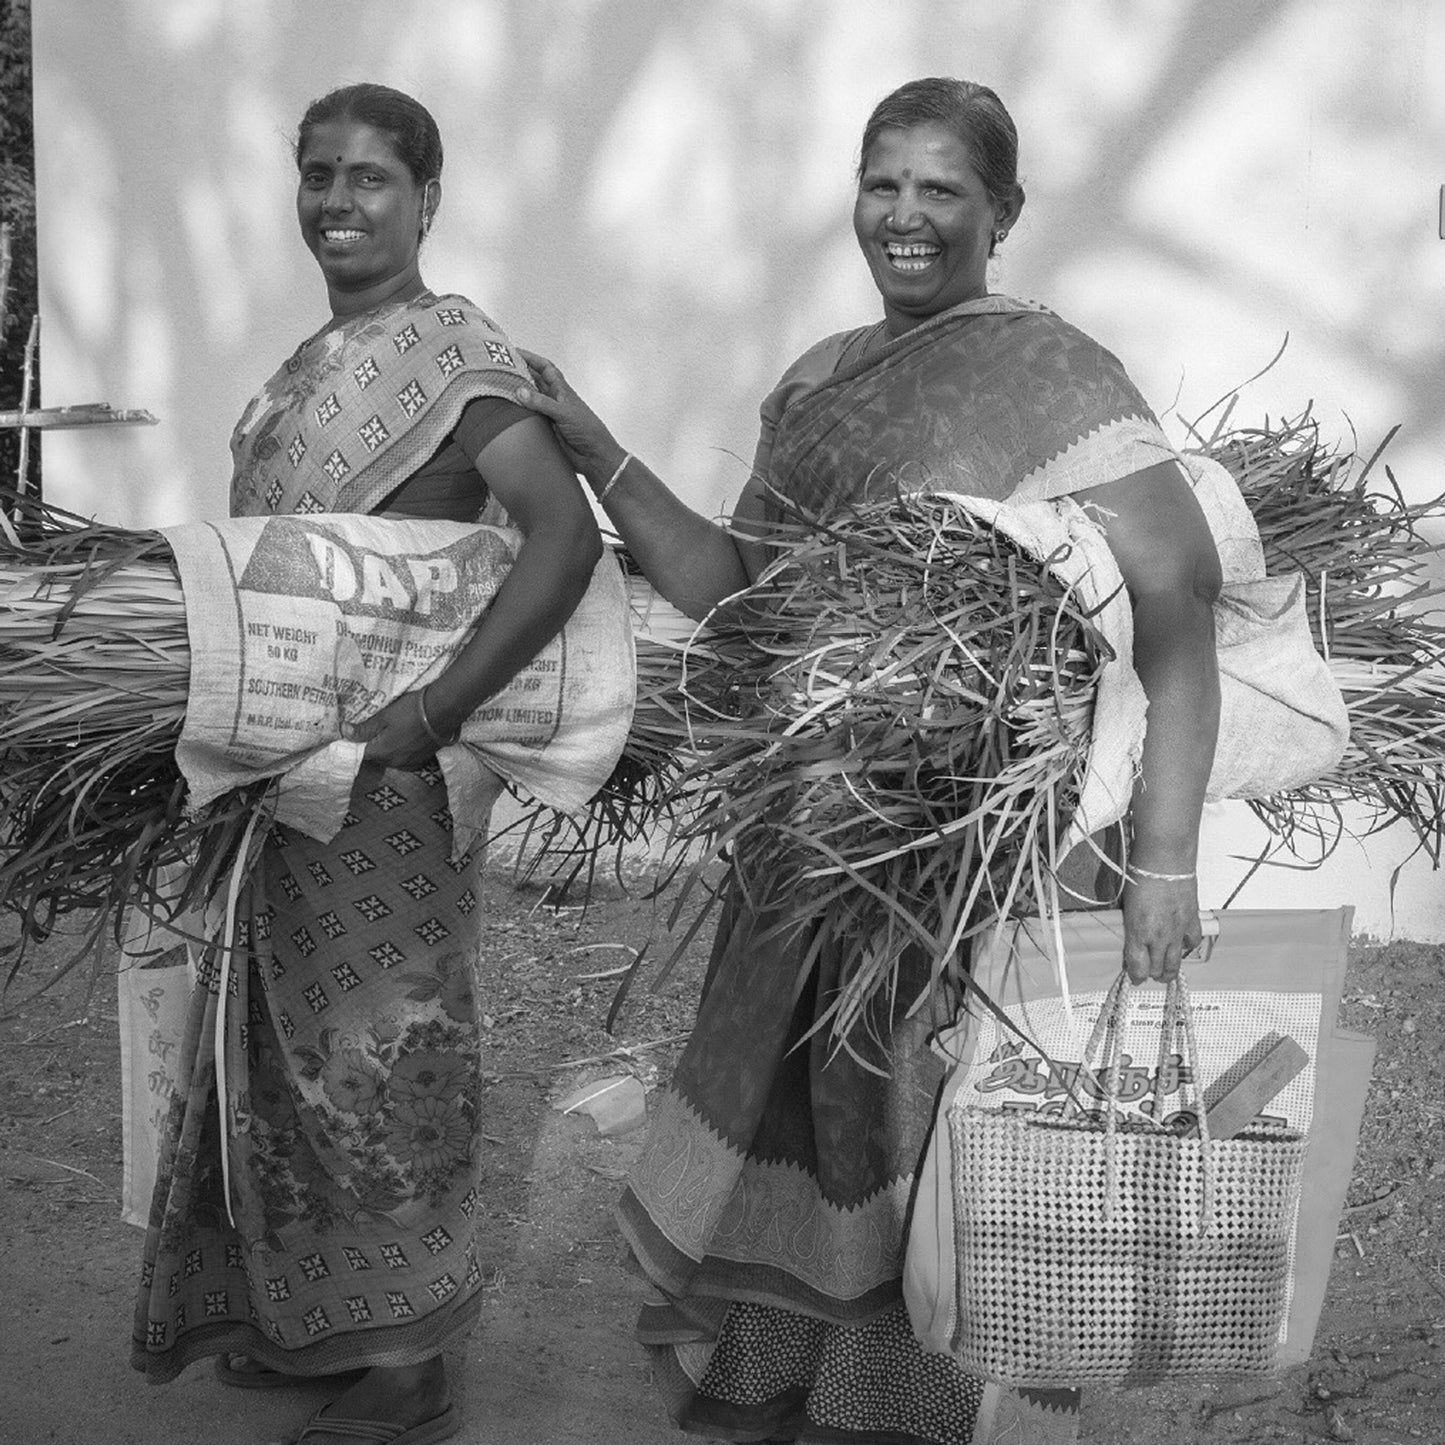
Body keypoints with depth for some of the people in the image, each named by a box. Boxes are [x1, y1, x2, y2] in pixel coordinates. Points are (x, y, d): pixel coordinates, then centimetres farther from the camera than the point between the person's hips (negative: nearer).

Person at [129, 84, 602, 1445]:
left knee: (382, 1045, 2)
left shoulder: (452, 351, -11)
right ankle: (312, 1316, 33)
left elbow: (565, 537, -23)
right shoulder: (307, 364, 15)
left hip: (381, 770, -8)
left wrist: (431, 713, -27)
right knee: (290, 1041, 16)